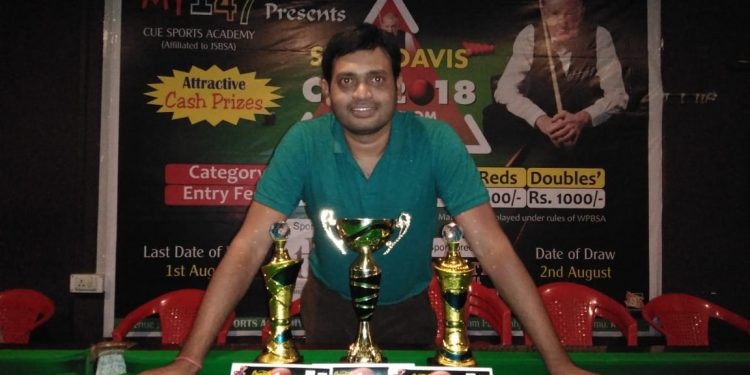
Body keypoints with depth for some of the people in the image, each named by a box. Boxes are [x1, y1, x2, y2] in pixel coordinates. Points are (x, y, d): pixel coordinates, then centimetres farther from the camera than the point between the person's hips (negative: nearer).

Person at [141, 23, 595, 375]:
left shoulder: (437, 142, -24)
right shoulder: (303, 143, -22)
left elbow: (493, 248, -25)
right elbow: (249, 247, -25)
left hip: (409, 307, 0)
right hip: (330, 304, 0)